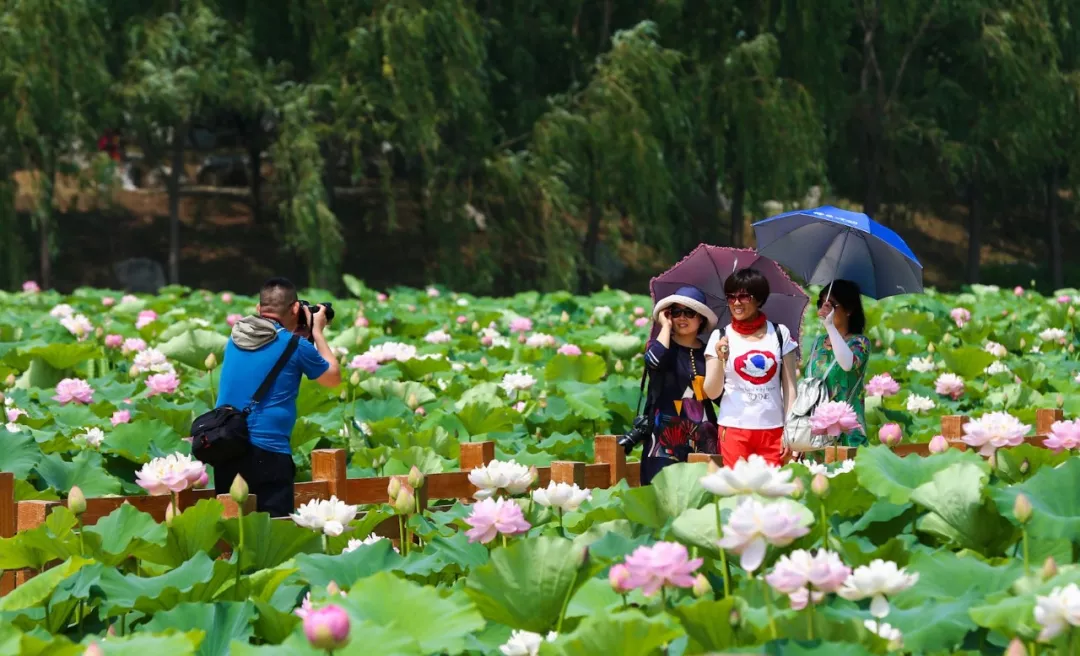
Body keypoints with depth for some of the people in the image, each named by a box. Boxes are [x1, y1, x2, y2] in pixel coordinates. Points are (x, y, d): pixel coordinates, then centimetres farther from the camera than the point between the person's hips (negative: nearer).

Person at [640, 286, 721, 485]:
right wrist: (666, 325, -6)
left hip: (703, 441, 3)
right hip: (666, 439, -3)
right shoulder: (660, 344, 5)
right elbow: (655, 360, -20)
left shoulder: (708, 353, 13)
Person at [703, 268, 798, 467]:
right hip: (734, 429, 0)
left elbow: (789, 387, 5)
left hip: (772, 429, 1)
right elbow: (712, 392, 1)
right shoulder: (720, 338, 4)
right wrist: (720, 360, -14)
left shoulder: (779, 334, 6)